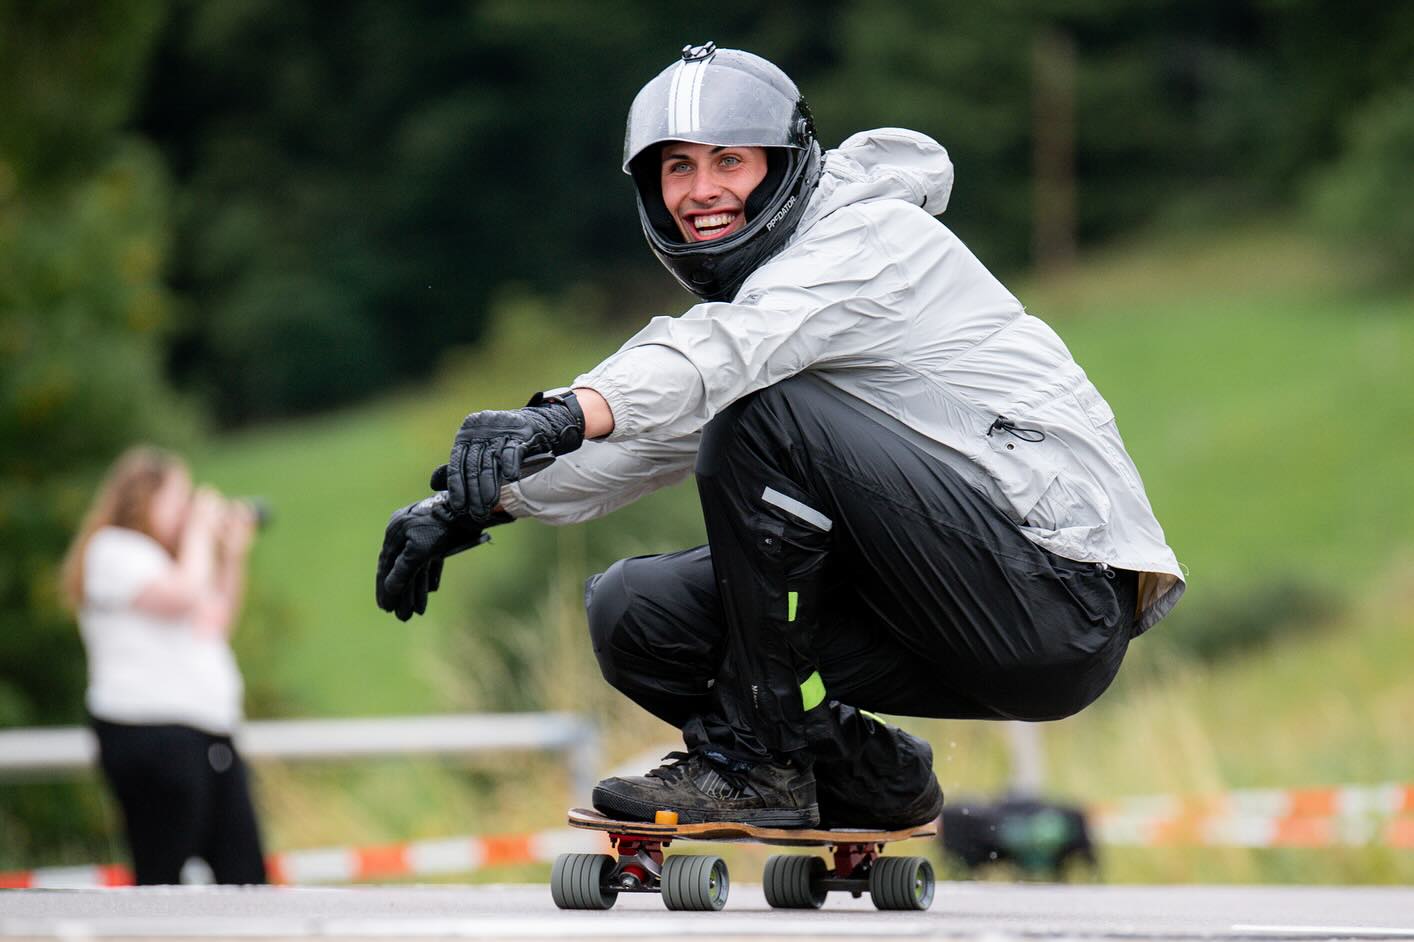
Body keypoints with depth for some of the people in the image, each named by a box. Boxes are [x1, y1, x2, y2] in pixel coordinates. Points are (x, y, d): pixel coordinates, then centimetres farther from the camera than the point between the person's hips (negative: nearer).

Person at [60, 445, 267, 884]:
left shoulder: (156, 556, 22)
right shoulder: (113, 551, -7)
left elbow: (219, 624, 27)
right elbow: (182, 596, -22)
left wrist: (233, 553, 18)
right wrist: (200, 531, -7)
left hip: (209, 730, 10)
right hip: (149, 733, -10)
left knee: (243, 870, 2)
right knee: (161, 877, -10)